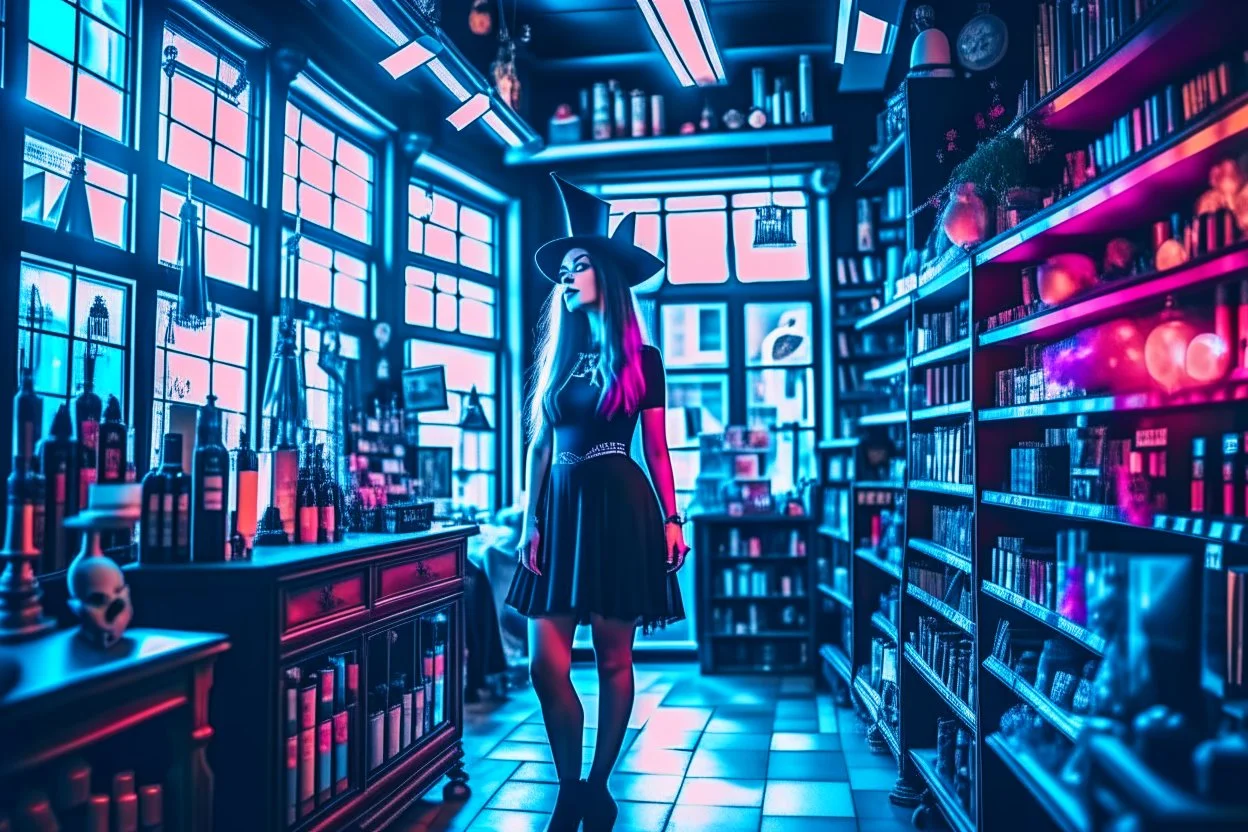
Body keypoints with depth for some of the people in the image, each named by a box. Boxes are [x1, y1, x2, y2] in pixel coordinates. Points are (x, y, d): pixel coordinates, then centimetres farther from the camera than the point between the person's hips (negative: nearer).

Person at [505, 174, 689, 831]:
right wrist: (531, 521, 5)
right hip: (560, 506, 4)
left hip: (618, 507, -3)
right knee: (546, 664, -3)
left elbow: (656, 449, 3)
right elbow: (540, 445, 12)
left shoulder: (641, 360, 4)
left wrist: (671, 518, -5)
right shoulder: (555, 357, 13)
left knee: (613, 660, 2)